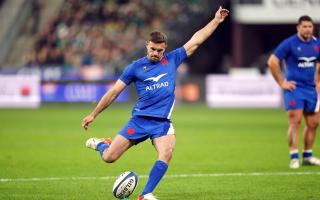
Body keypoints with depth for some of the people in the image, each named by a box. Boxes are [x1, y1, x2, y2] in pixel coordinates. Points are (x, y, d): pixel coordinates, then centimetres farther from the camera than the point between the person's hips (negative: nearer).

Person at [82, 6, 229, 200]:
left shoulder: (172, 59, 7)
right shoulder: (135, 67, 2)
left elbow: (196, 40, 8)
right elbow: (114, 92, 6)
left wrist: (216, 21, 4)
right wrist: (93, 114, 7)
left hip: (162, 122, 1)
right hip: (139, 119, -1)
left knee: (166, 154, -27)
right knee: (109, 158, -4)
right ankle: (100, 144, 33)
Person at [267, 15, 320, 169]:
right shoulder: (289, 44, -9)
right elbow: (272, 62, -10)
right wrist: (281, 83, -10)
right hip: (294, 87, -5)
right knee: (295, 121, -12)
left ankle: (307, 156, 20)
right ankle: (294, 157, -10)